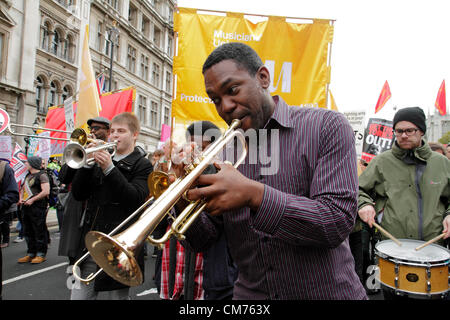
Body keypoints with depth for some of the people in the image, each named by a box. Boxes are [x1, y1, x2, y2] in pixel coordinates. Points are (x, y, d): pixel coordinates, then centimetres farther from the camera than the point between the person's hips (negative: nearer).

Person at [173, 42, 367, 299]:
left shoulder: (327, 126, -8)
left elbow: (338, 222, -17)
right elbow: (203, 242, 2)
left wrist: (254, 194, -27)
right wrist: (186, 199, -17)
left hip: (325, 291, -2)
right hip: (251, 294, 3)